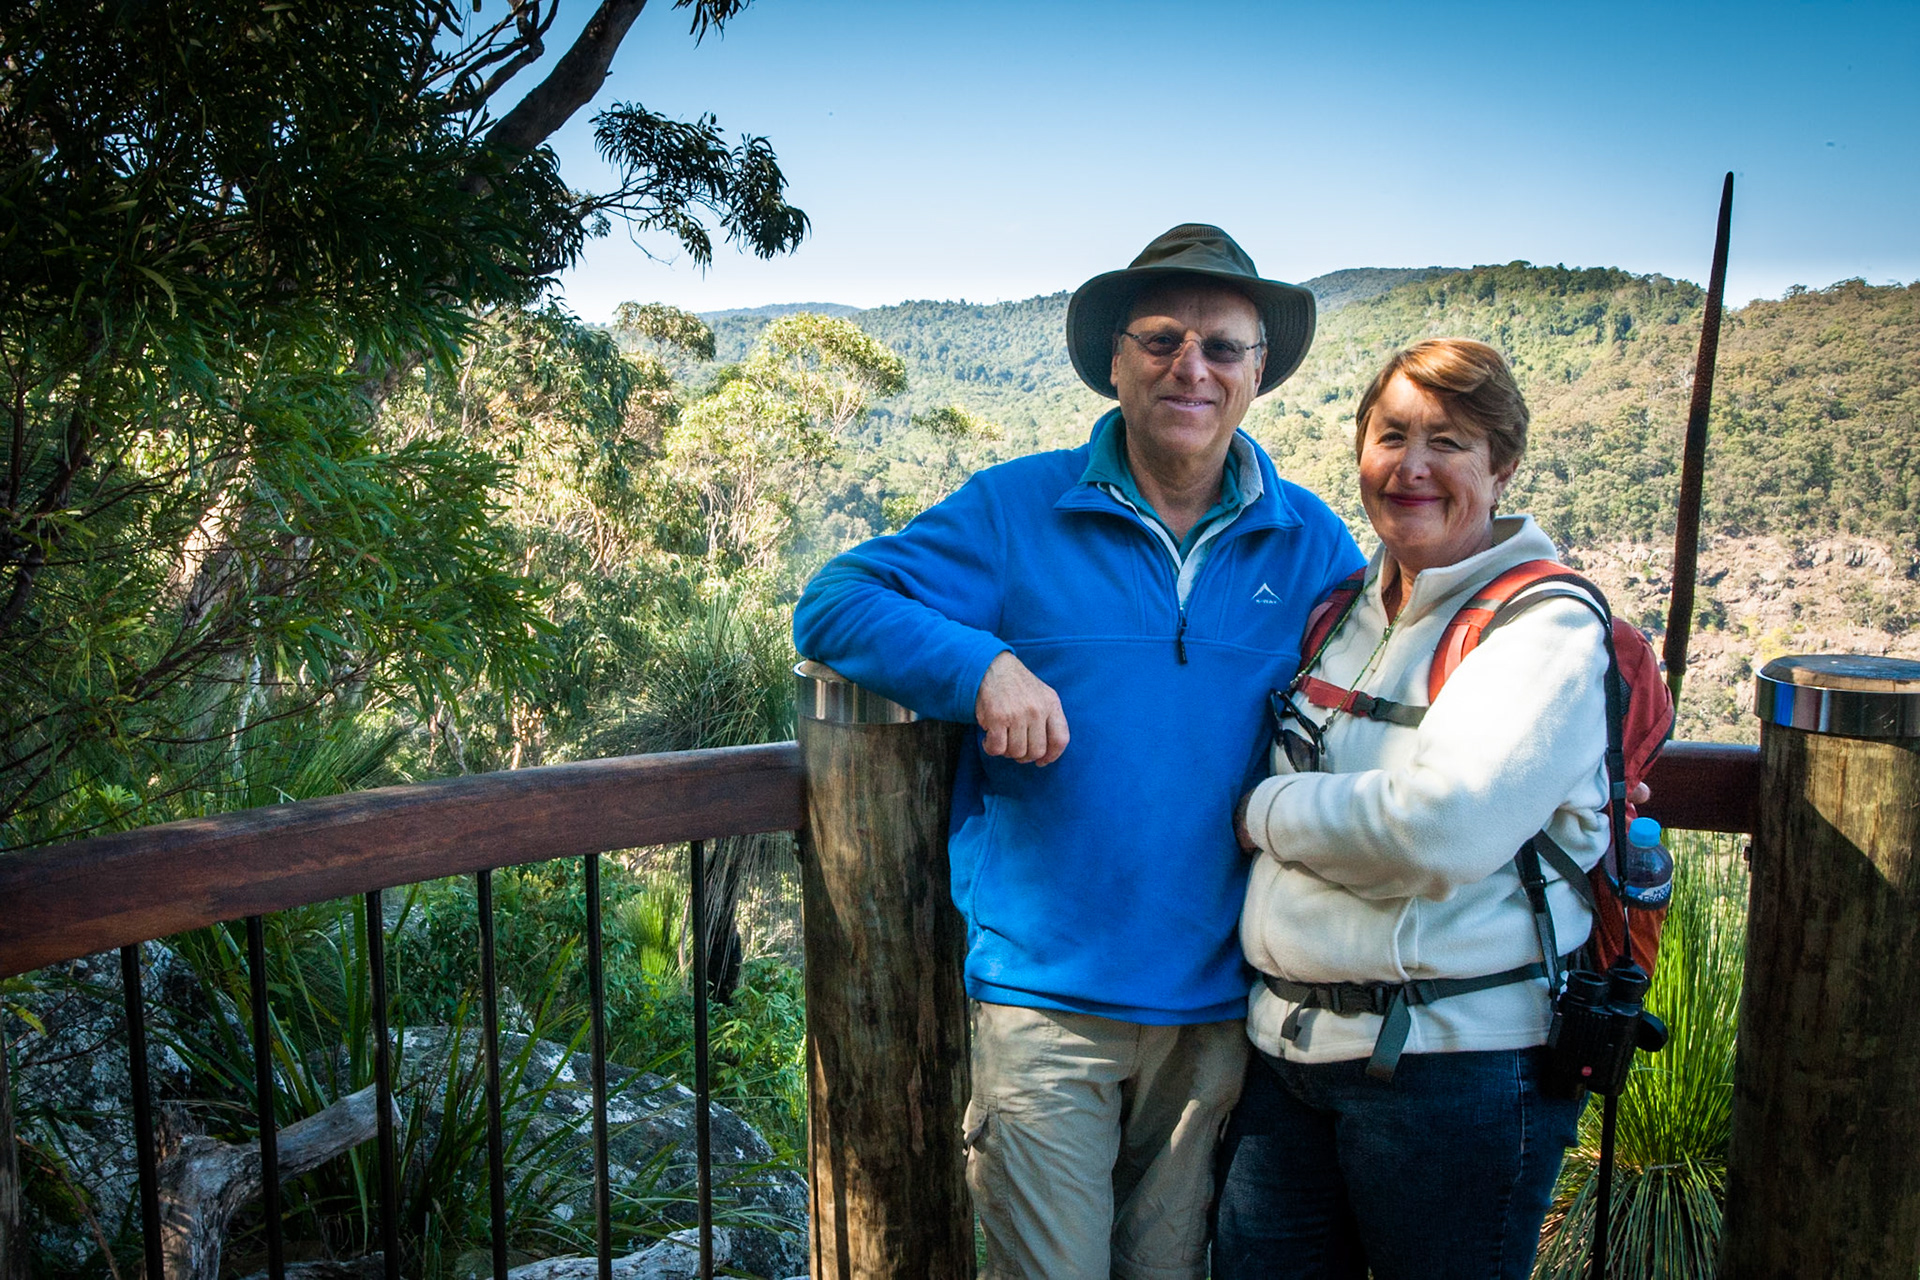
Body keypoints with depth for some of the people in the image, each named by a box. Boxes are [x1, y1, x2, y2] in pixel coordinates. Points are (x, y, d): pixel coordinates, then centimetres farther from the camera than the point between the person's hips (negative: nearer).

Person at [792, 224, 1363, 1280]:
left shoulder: (1312, 543, 6)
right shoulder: (1015, 510, -3)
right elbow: (833, 603, -5)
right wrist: (984, 664, -20)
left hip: (1222, 1006, 3)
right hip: (1042, 1001, -3)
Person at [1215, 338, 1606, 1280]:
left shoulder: (1547, 628, -11)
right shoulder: (1344, 611, 10)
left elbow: (1441, 829, -26)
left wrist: (1266, 812, -13)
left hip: (1457, 1060, -6)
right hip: (1287, 1043, 6)